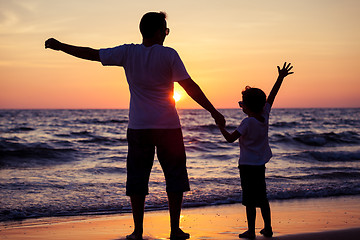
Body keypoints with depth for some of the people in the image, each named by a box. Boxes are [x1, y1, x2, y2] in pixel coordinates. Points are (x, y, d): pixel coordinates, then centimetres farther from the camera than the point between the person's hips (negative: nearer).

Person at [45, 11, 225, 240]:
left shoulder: (128, 53, 0)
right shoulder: (169, 55, -6)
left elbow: (91, 54, 4)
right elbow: (190, 86, -9)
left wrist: (59, 46, 17)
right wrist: (213, 111, -3)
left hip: (138, 127, 2)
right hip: (168, 126, -2)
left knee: (137, 177, 9)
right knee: (175, 176, 8)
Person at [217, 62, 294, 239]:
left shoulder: (248, 122, -19)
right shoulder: (265, 115, -1)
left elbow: (230, 138, -20)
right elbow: (272, 96, 10)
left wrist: (221, 126, -6)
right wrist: (281, 77, 19)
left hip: (247, 165, -7)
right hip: (261, 164, 7)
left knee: (250, 199, -2)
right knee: (262, 197, 15)